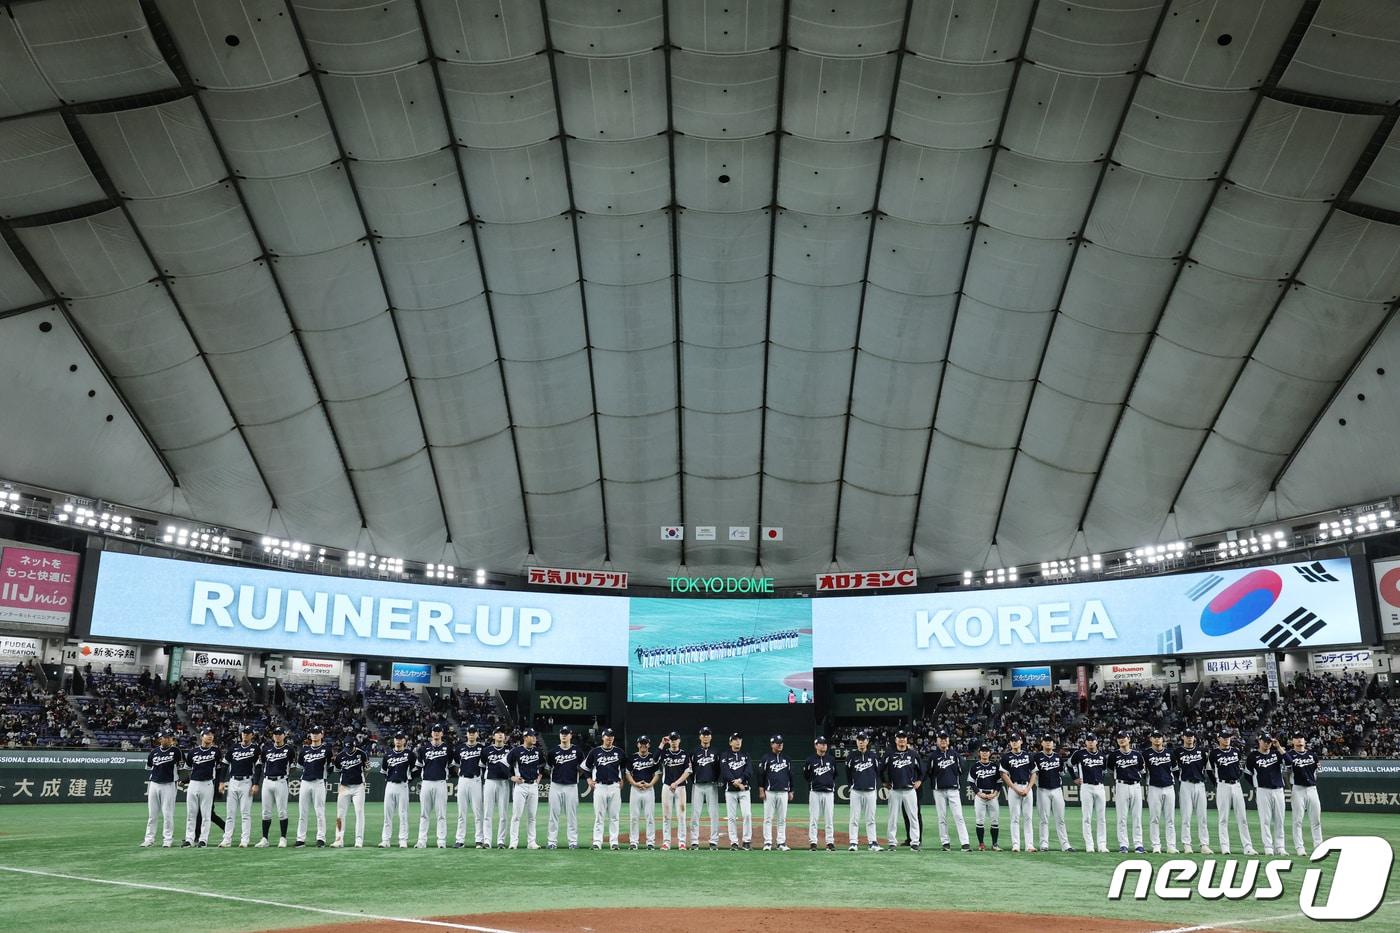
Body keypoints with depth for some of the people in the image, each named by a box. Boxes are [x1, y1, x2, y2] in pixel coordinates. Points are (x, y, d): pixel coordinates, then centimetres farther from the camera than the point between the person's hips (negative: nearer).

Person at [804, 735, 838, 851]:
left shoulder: (831, 759, 8)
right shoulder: (810, 760, 0)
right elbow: (805, 775, 10)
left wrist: (831, 783, 11)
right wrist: (813, 782, 8)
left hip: (829, 792, 2)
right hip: (815, 792, -2)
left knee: (829, 818, 2)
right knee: (813, 818, -1)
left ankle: (830, 842, 8)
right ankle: (812, 842, 4)